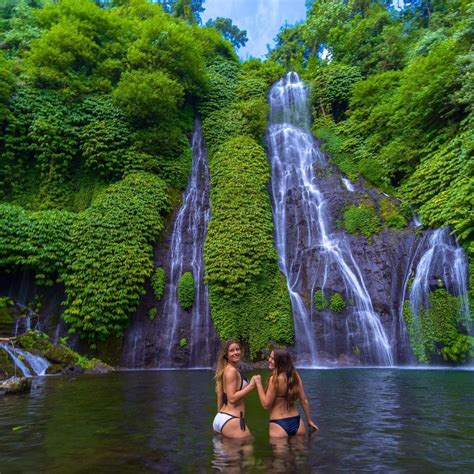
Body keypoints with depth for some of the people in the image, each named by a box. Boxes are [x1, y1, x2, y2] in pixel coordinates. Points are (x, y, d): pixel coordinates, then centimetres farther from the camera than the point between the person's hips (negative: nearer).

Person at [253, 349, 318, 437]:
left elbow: (266, 405, -15)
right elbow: (304, 401, 6)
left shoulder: (274, 379, -19)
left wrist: (258, 384, -11)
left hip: (279, 425, -6)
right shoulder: (295, 376, 0)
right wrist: (309, 420, 17)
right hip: (297, 422, 6)